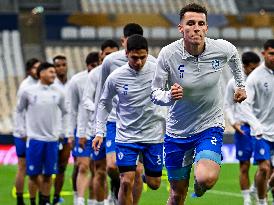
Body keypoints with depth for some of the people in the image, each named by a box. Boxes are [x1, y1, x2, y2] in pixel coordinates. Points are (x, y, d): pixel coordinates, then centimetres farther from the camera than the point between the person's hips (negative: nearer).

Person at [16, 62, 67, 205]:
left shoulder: (58, 93, 5)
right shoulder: (28, 92, -1)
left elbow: (65, 113, 16)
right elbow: (19, 111, 9)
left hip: (52, 139, 2)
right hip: (34, 138, -2)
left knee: (48, 174, 4)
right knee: (33, 173, -1)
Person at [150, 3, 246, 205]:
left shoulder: (222, 49, -13)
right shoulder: (168, 54, -17)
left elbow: (234, 56, 13)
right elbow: (155, 93, -10)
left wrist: (241, 85, 21)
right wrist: (169, 96, -32)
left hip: (210, 126, -1)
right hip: (178, 131, 1)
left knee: (206, 179, -26)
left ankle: (199, 189, 13)